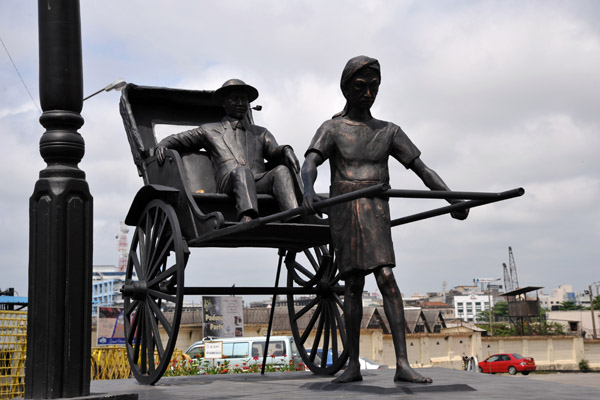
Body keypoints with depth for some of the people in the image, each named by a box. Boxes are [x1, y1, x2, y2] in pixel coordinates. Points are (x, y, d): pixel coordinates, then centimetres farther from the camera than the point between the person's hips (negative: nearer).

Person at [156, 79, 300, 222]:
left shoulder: (260, 133, 34)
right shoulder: (210, 130, 29)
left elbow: (275, 152, 17)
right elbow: (174, 140, 33)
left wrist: (286, 150, -7)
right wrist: (161, 147, 9)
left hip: (260, 184, 3)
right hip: (227, 185, -3)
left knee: (281, 170, -29)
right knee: (241, 171, -37)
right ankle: (247, 222, -63)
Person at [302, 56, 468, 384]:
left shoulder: (389, 132, 16)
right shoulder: (331, 129, 7)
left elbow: (422, 169, 10)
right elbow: (309, 163, -12)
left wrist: (453, 200, -4)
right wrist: (308, 189, -36)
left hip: (375, 212, 1)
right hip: (343, 212, -1)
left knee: (386, 278, -14)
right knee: (353, 284, 0)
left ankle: (402, 364, -18)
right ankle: (353, 365, 8)